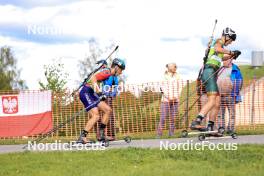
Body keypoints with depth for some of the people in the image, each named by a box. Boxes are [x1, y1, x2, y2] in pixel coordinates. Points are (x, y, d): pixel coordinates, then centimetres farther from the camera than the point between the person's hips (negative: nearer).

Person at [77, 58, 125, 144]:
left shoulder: (108, 72, 17)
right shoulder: (107, 71, -12)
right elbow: (93, 78, -25)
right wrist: (98, 92, -33)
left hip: (91, 94, 10)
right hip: (86, 92, -10)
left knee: (108, 110, 6)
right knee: (96, 116, -19)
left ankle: (101, 135, 8)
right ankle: (82, 137, -21)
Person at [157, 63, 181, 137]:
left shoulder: (177, 77, 12)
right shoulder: (164, 77, 1)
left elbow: (178, 88, 11)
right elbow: (163, 88, -4)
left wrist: (176, 97, -4)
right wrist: (169, 97, -14)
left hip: (175, 100, 4)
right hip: (166, 100, -4)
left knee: (173, 118, 3)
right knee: (163, 118, -7)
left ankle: (171, 133, 6)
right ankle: (159, 134, -7)